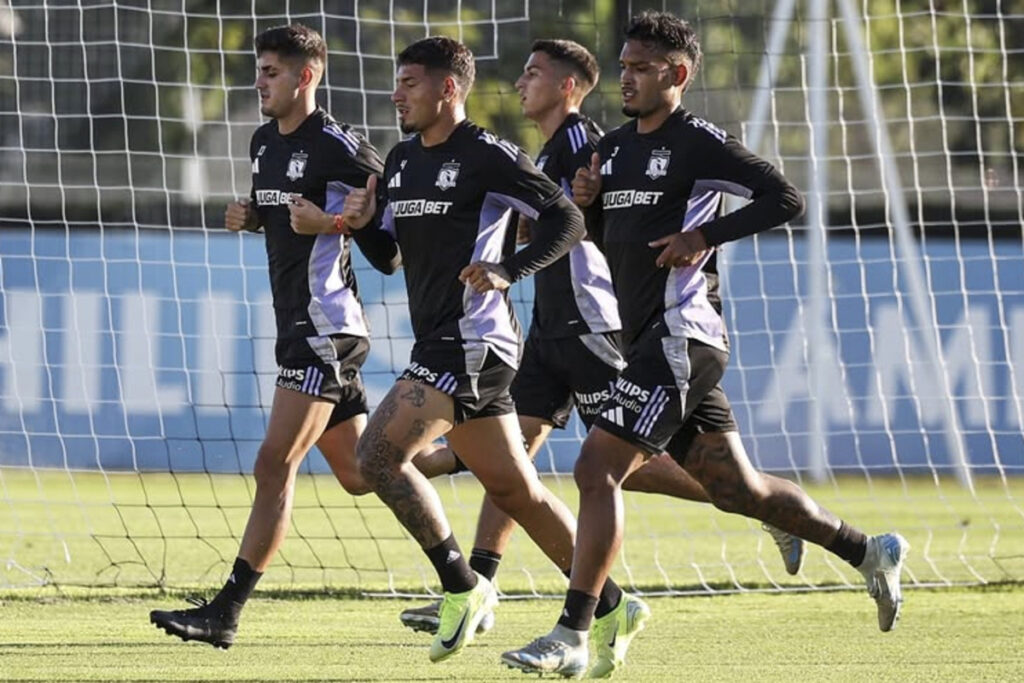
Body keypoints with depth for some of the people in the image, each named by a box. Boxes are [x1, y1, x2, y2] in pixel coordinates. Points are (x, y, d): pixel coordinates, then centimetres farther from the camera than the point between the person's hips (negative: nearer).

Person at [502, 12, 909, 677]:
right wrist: (583, 199, 3)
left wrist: (704, 235, -20)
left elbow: (785, 199, -15)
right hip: (648, 340, 9)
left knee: (598, 469, -15)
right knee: (736, 487, 14)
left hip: (681, 335, -9)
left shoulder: (699, 143, -9)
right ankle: (870, 552, 29)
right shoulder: (614, 147, 16)